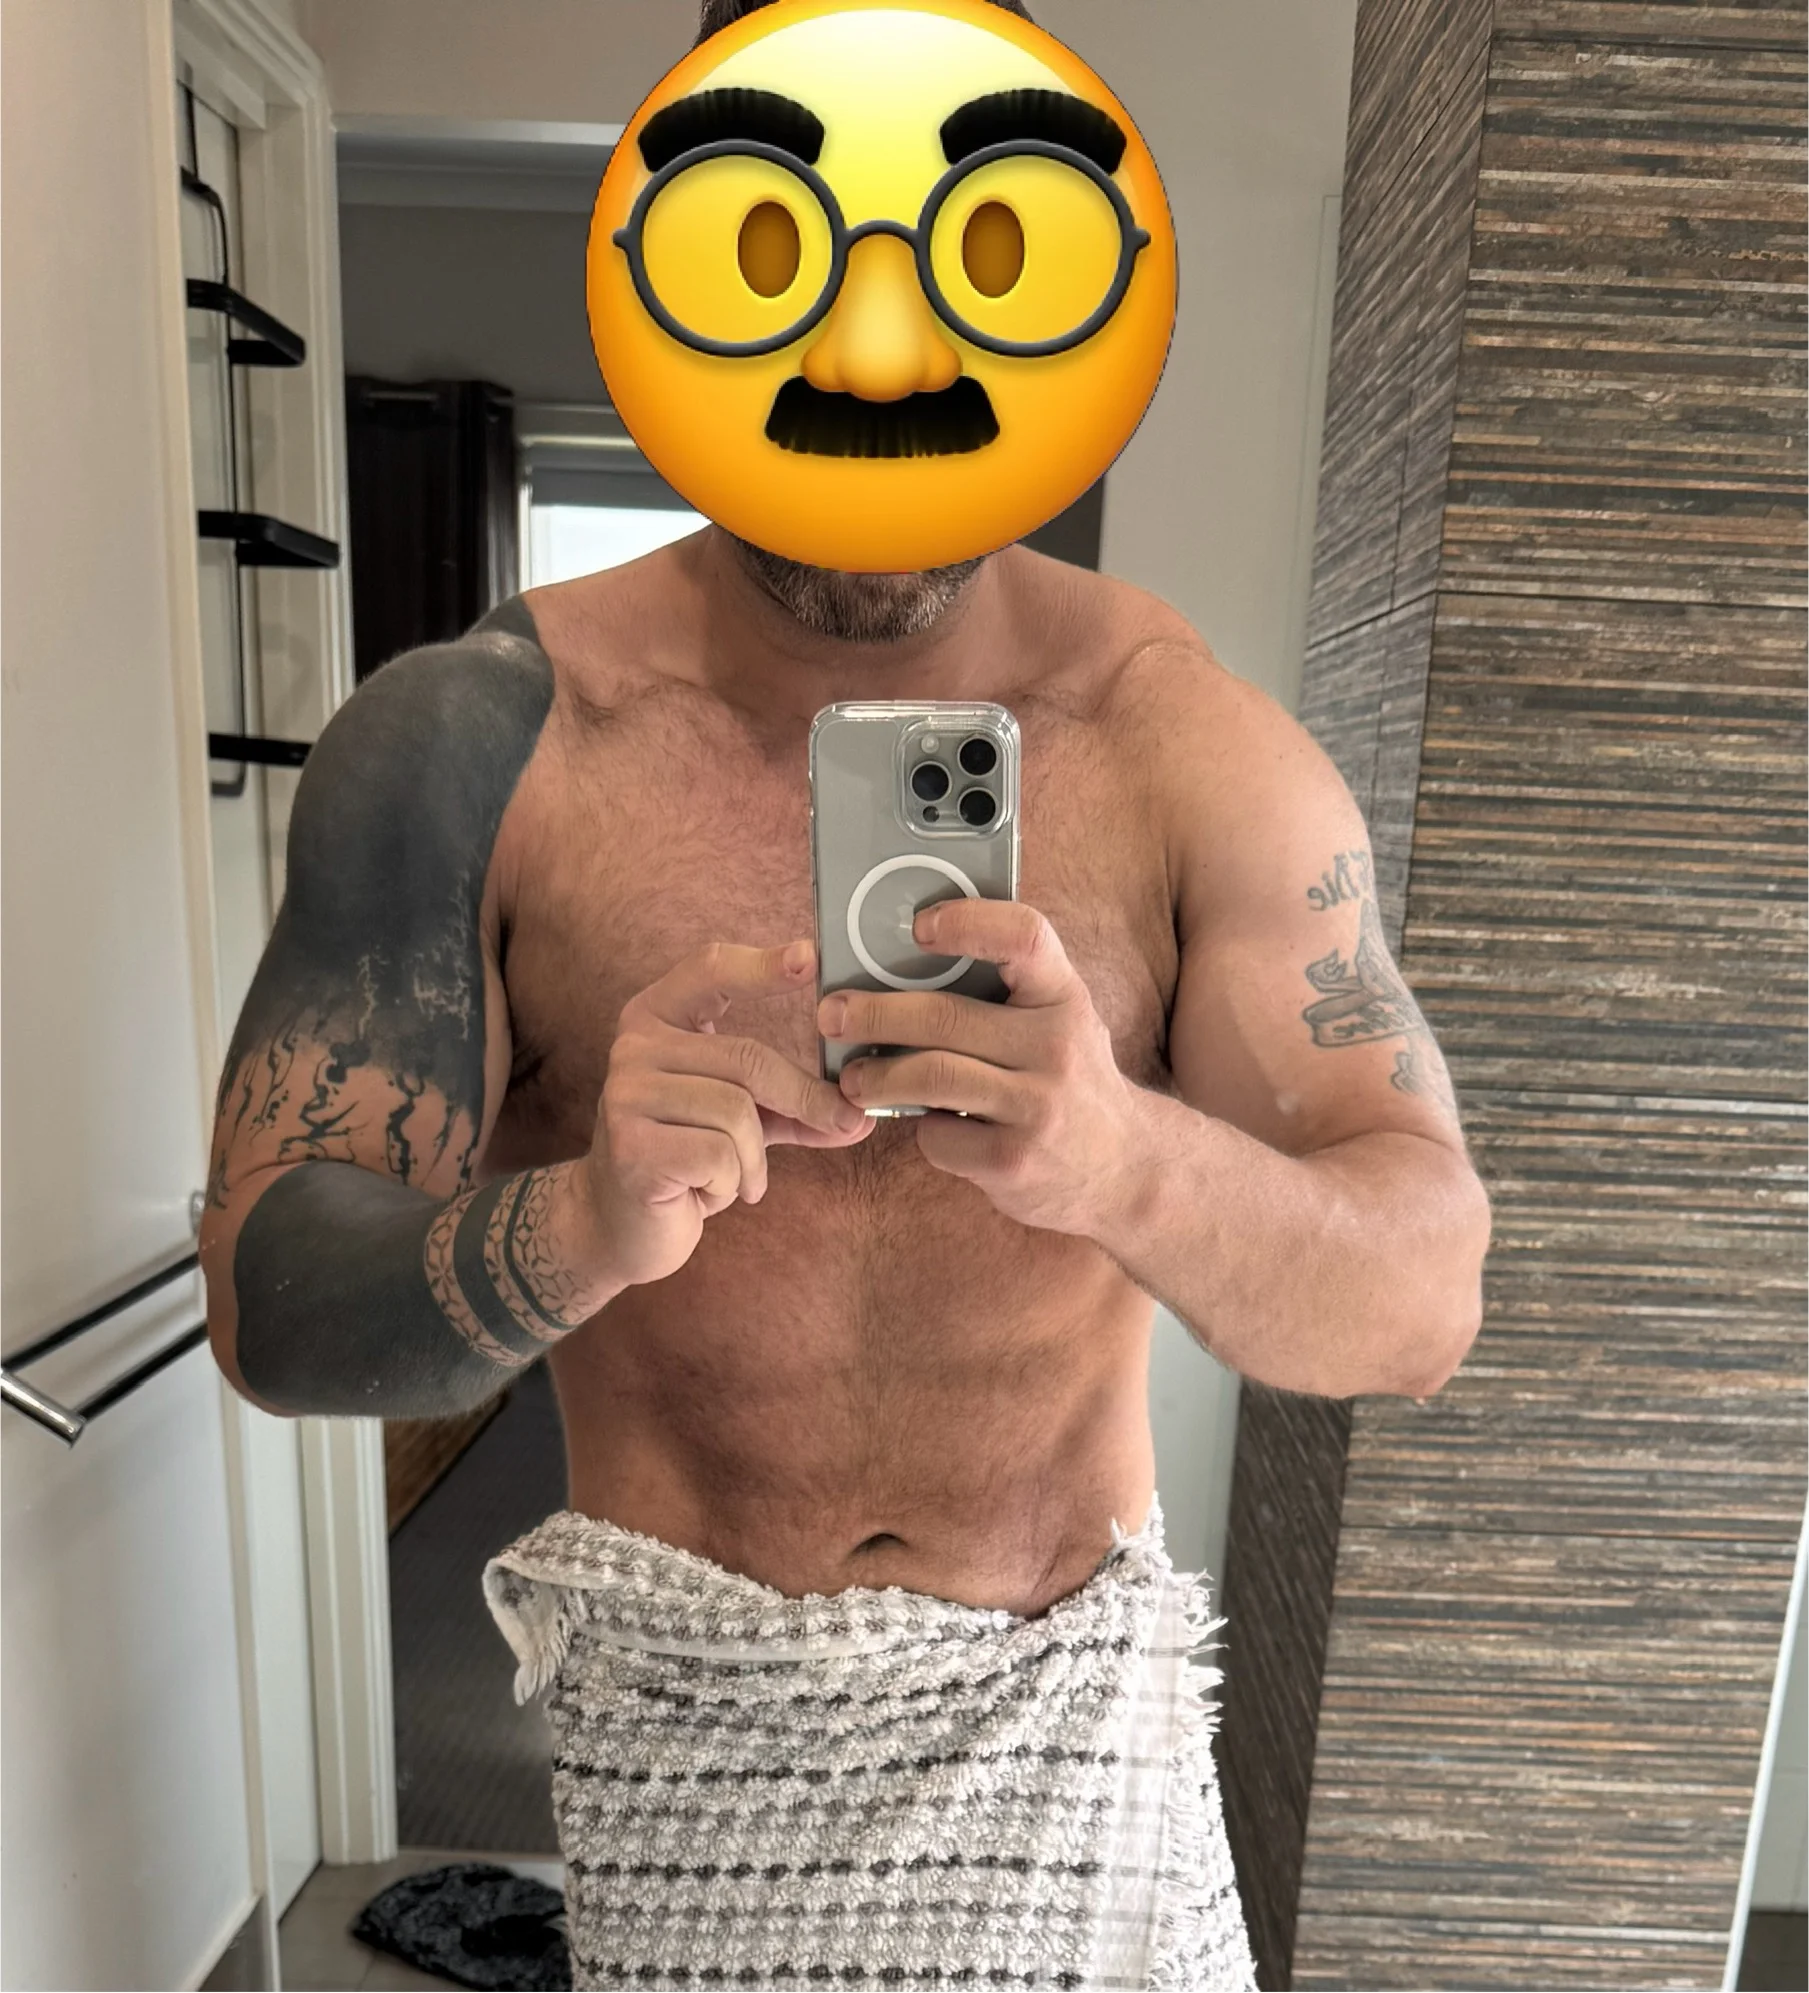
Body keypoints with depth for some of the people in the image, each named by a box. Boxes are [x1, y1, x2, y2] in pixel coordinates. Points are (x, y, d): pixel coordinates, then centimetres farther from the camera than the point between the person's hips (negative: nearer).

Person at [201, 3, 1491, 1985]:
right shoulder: (468, 739, -13)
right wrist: (577, 1228, -34)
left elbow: (1424, 1302, -15)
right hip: (672, 1702, 0)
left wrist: (1124, 1156, -36)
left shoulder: (1194, 747, -12)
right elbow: (270, 1303, -13)